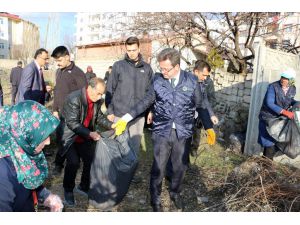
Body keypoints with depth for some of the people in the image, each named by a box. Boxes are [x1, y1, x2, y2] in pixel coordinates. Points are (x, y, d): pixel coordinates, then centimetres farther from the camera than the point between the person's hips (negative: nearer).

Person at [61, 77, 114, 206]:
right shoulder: (74, 99, -27)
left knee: (92, 161, 4)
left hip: (85, 138, 6)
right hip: (69, 137, -6)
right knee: (73, 162, -18)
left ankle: (84, 187, 28)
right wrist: (89, 134, -37)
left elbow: (99, 117, 6)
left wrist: (111, 125, -11)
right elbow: (72, 122, -29)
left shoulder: (97, 101, -6)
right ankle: (68, 191, 9)